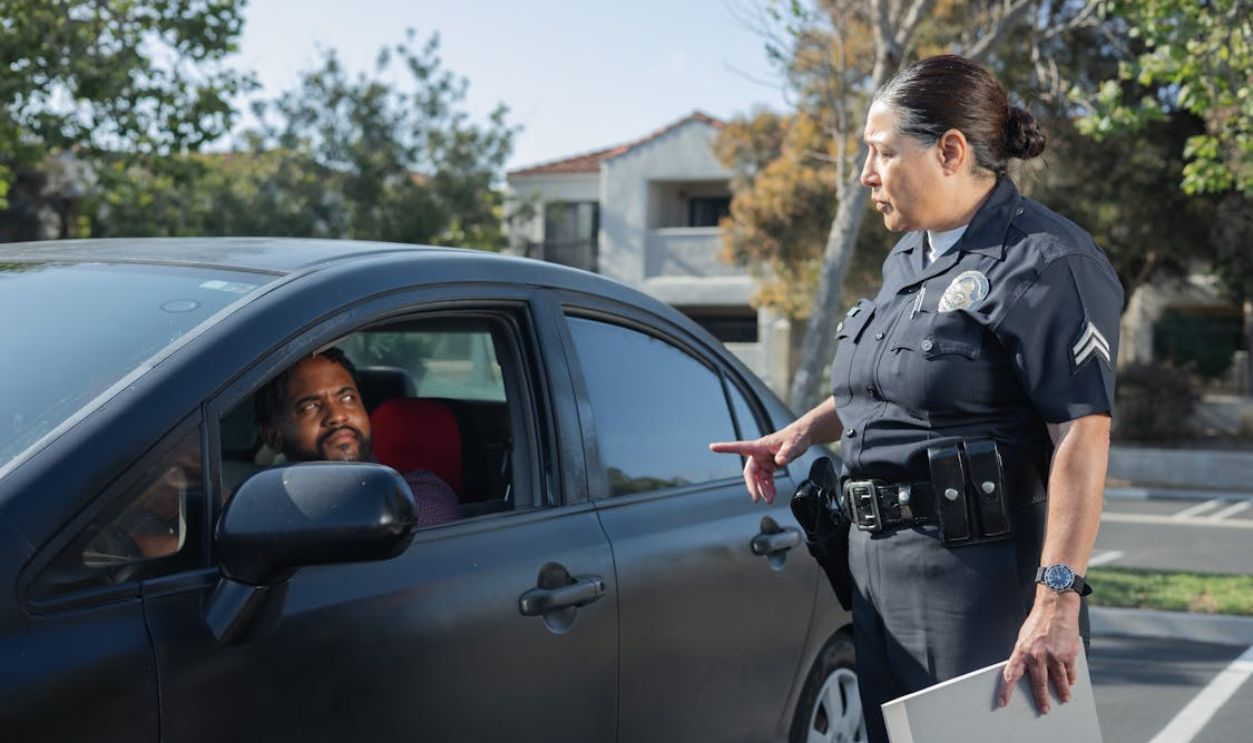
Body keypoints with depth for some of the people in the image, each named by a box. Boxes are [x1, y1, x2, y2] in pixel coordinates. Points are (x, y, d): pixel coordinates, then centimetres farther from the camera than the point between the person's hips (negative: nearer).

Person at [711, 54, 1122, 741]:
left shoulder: (1044, 262, -13)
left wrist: (1056, 600, -27)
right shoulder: (907, 260, 17)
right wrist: (803, 431, 16)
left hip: (976, 572, -9)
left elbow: (1082, 436, -20)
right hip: (876, 558, 9)